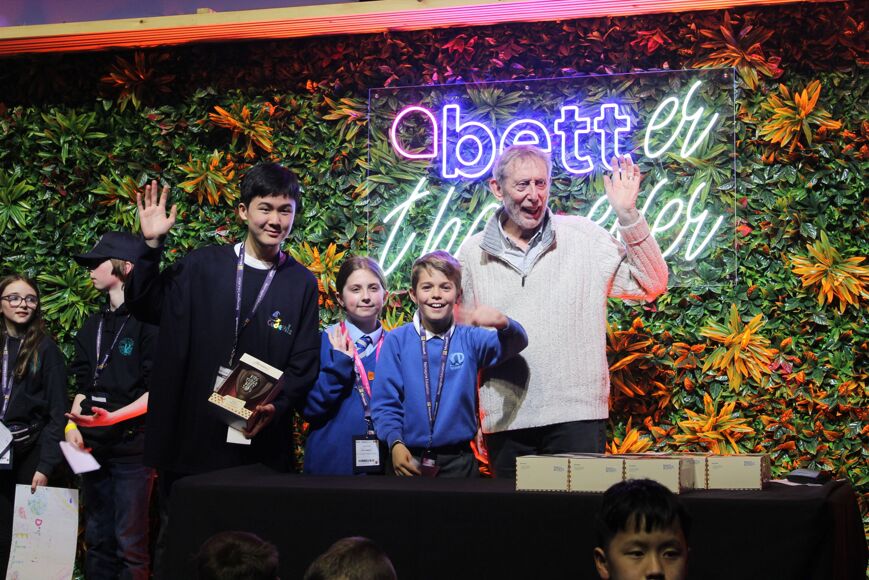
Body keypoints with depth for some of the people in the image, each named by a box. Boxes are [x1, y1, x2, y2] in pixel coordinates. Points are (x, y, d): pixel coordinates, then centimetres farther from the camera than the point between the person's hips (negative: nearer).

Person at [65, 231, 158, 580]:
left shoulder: (149, 320, -7)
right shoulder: (93, 326, 15)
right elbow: (84, 384, 18)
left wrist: (113, 417, -21)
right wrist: (72, 423, 1)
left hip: (132, 446, -7)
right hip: (93, 446, 7)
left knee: (130, 543, -4)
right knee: (97, 539, 11)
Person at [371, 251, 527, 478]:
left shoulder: (470, 339, 0)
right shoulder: (396, 340, -1)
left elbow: (515, 343, -14)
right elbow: (385, 401, -2)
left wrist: (503, 324, -36)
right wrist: (395, 442, -16)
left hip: (459, 459, 1)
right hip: (409, 459, 0)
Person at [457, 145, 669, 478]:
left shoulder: (584, 236, 3)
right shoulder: (473, 253, 7)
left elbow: (650, 286, -2)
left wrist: (627, 215, -10)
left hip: (577, 416, -2)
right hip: (505, 421, 2)